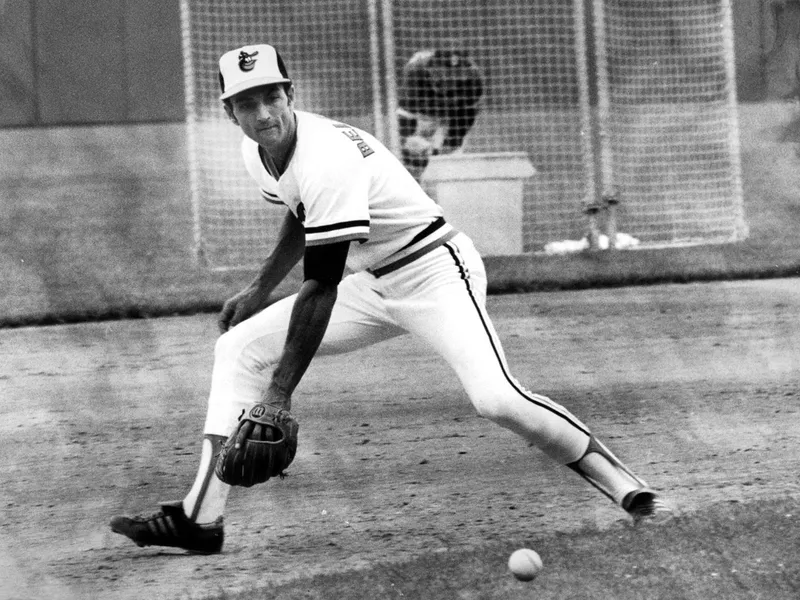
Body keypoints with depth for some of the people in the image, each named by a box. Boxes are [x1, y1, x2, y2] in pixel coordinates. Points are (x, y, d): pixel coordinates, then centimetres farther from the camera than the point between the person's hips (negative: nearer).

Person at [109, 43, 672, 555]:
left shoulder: (327, 160, -29)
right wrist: (260, 290, 23)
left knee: (495, 397, -30)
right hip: (369, 285, 9)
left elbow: (320, 289, -30)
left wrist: (282, 390, -28)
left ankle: (624, 486, -13)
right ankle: (202, 518, -1)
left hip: (434, 271, -9)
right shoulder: (259, 153, -2)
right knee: (239, 345, 2)